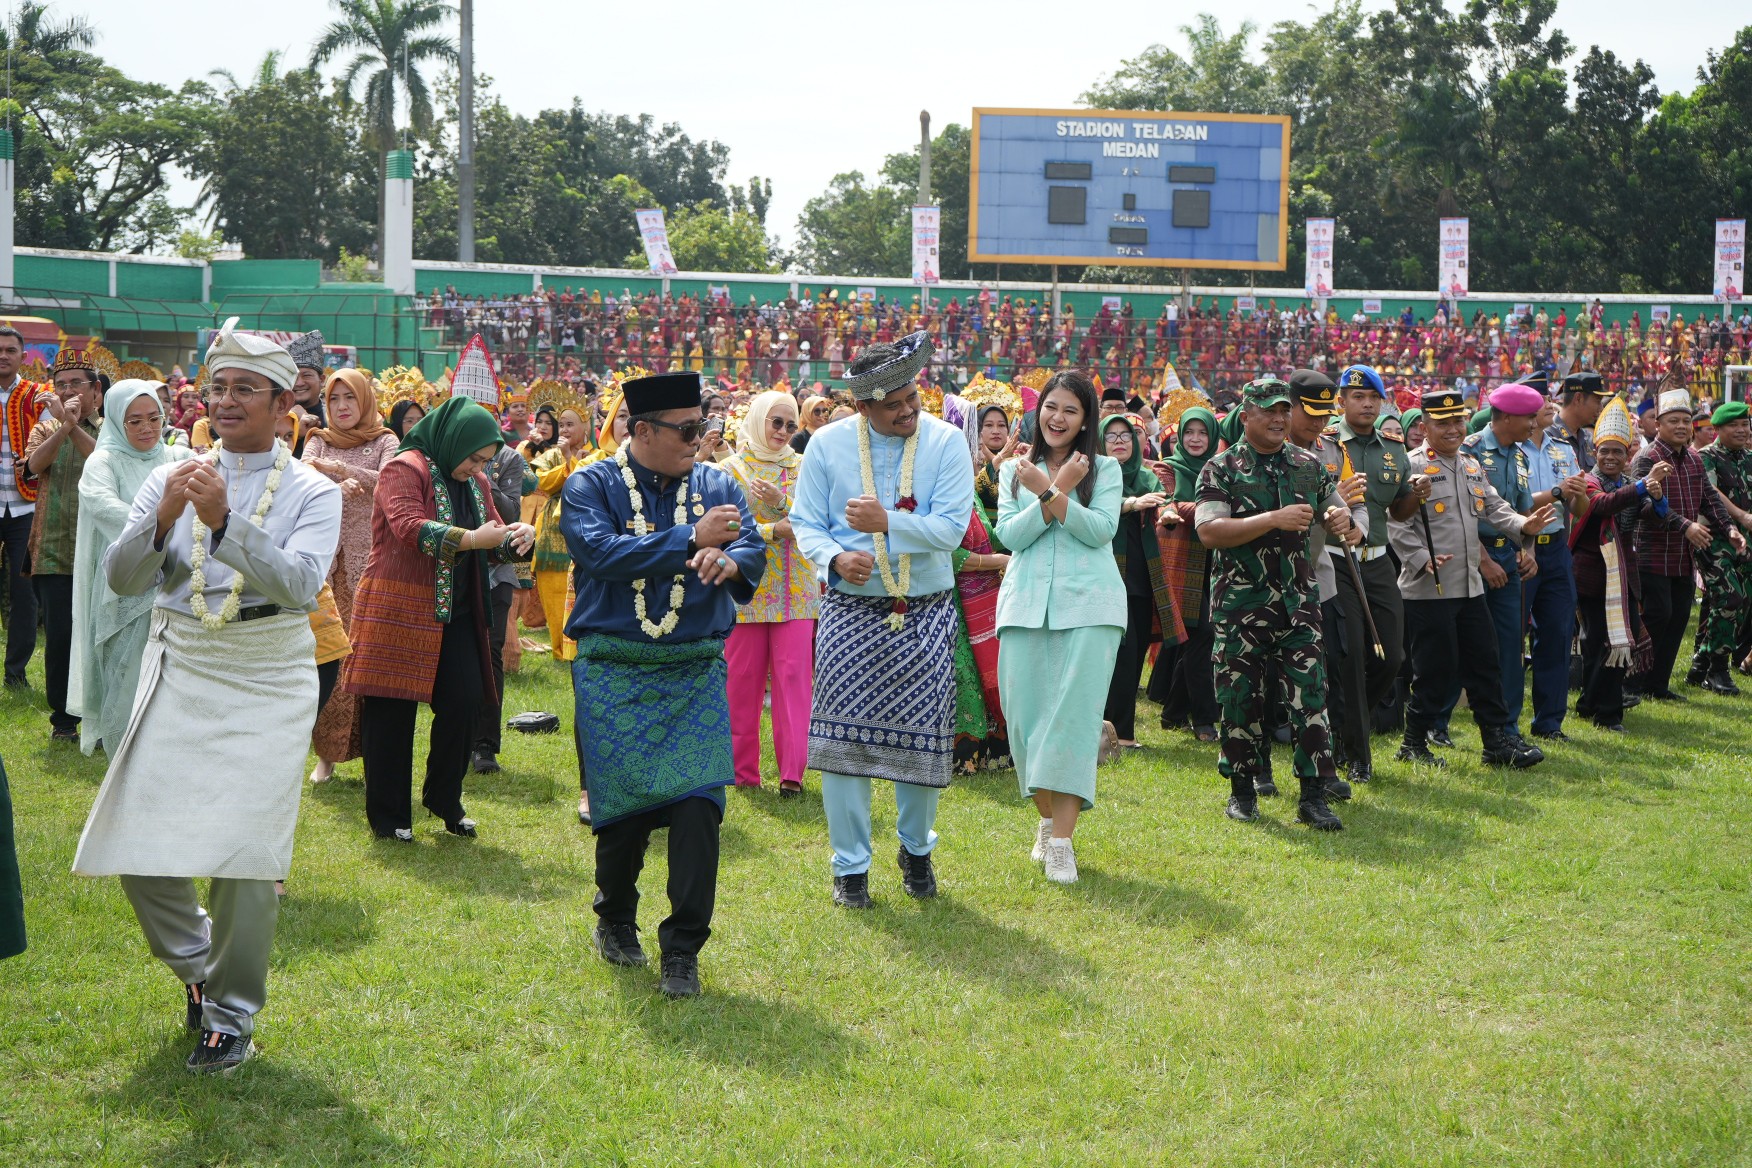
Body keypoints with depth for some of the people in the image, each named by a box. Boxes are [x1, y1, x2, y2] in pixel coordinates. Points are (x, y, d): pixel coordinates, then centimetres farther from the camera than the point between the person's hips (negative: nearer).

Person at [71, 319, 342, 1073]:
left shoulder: (312, 492, -1)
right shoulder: (173, 480, 7)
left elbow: (300, 584, -18)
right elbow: (122, 579, -2)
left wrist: (225, 521, -29)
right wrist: (164, 520, -20)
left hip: (266, 682, -3)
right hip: (178, 674, 3)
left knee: (242, 853, -5)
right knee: (140, 846, 0)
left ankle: (231, 1016, 13)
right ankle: (194, 961, 30)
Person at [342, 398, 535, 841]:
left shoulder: (475, 483, 14)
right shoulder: (404, 469, -10)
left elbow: (491, 544, 18)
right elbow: (410, 528, -24)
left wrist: (515, 536, -5)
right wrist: (472, 538, -30)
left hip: (454, 613, 7)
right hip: (398, 610, -7)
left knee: (464, 702, -1)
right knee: (393, 711, 0)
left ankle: (444, 799, 18)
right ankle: (387, 815, 10)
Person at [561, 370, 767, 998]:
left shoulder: (715, 485, 9)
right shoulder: (591, 486, 0)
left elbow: (753, 551, -5)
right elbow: (602, 552, -18)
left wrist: (728, 562, -29)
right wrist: (690, 539, -20)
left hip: (695, 671, 2)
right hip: (613, 672, -2)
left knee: (697, 805, -10)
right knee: (623, 806, 3)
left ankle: (682, 949, -1)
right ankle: (615, 918, 31)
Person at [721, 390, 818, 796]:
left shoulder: (801, 467, 10)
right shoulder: (731, 469, 2)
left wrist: (782, 502, -14)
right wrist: (774, 529, -17)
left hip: (795, 590, 1)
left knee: (793, 676, -6)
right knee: (743, 680, 2)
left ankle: (792, 770, -5)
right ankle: (743, 769, 11)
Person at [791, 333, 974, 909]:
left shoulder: (946, 441, -4)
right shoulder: (828, 444, -1)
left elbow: (951, 528, -12)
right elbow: (805, 523, 2)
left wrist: (888, 523, -24)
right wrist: (835, 558, -18)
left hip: (926, 615, 0)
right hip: (849, 611, 0)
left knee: (921, 736, 5)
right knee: (842, 737, -2)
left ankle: (916, 848, 29)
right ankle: (850, 865, 11)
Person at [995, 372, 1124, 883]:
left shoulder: (1104, 470, 8)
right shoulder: (1015, 470, 14)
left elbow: (1101, 529, -7)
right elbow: (1010, 535, 1)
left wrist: (1047, 492, -12)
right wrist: (1059, 490, -7)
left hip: (1088, 605, -2)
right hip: (1026, 604, 2)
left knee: (1073, 714, -9)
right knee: (1025, 714, 0)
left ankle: (1062, 839, -10)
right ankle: (1047, 818, 20)